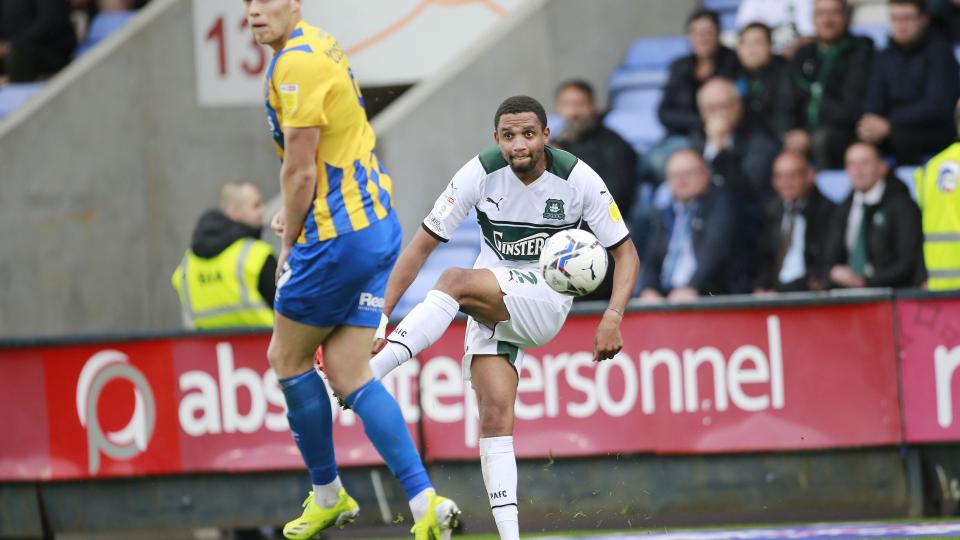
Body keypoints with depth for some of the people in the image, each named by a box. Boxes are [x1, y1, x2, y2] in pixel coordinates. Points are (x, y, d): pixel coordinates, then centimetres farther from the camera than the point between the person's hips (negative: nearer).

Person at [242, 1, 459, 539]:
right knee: (348, 374, 7)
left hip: (339, 236, -9)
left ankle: (327, 495, 20)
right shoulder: (322, 46, 13)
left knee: (288, 358, 8)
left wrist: (290, 244, -3)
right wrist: (298, 214, 18)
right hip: (377, 226, 9)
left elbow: (300, 172, -15)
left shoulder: (296, 64, -17)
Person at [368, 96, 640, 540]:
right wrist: (381, 314, -11)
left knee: (455, 282, -31)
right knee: (495, 413, -16)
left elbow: (626, 253, -3)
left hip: (546, 300, -3)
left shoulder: (578, 180, -11)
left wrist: (612, 317, -19)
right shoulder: (480, 175, -8)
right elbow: (422, 245, -4)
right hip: (490, 303, 3)